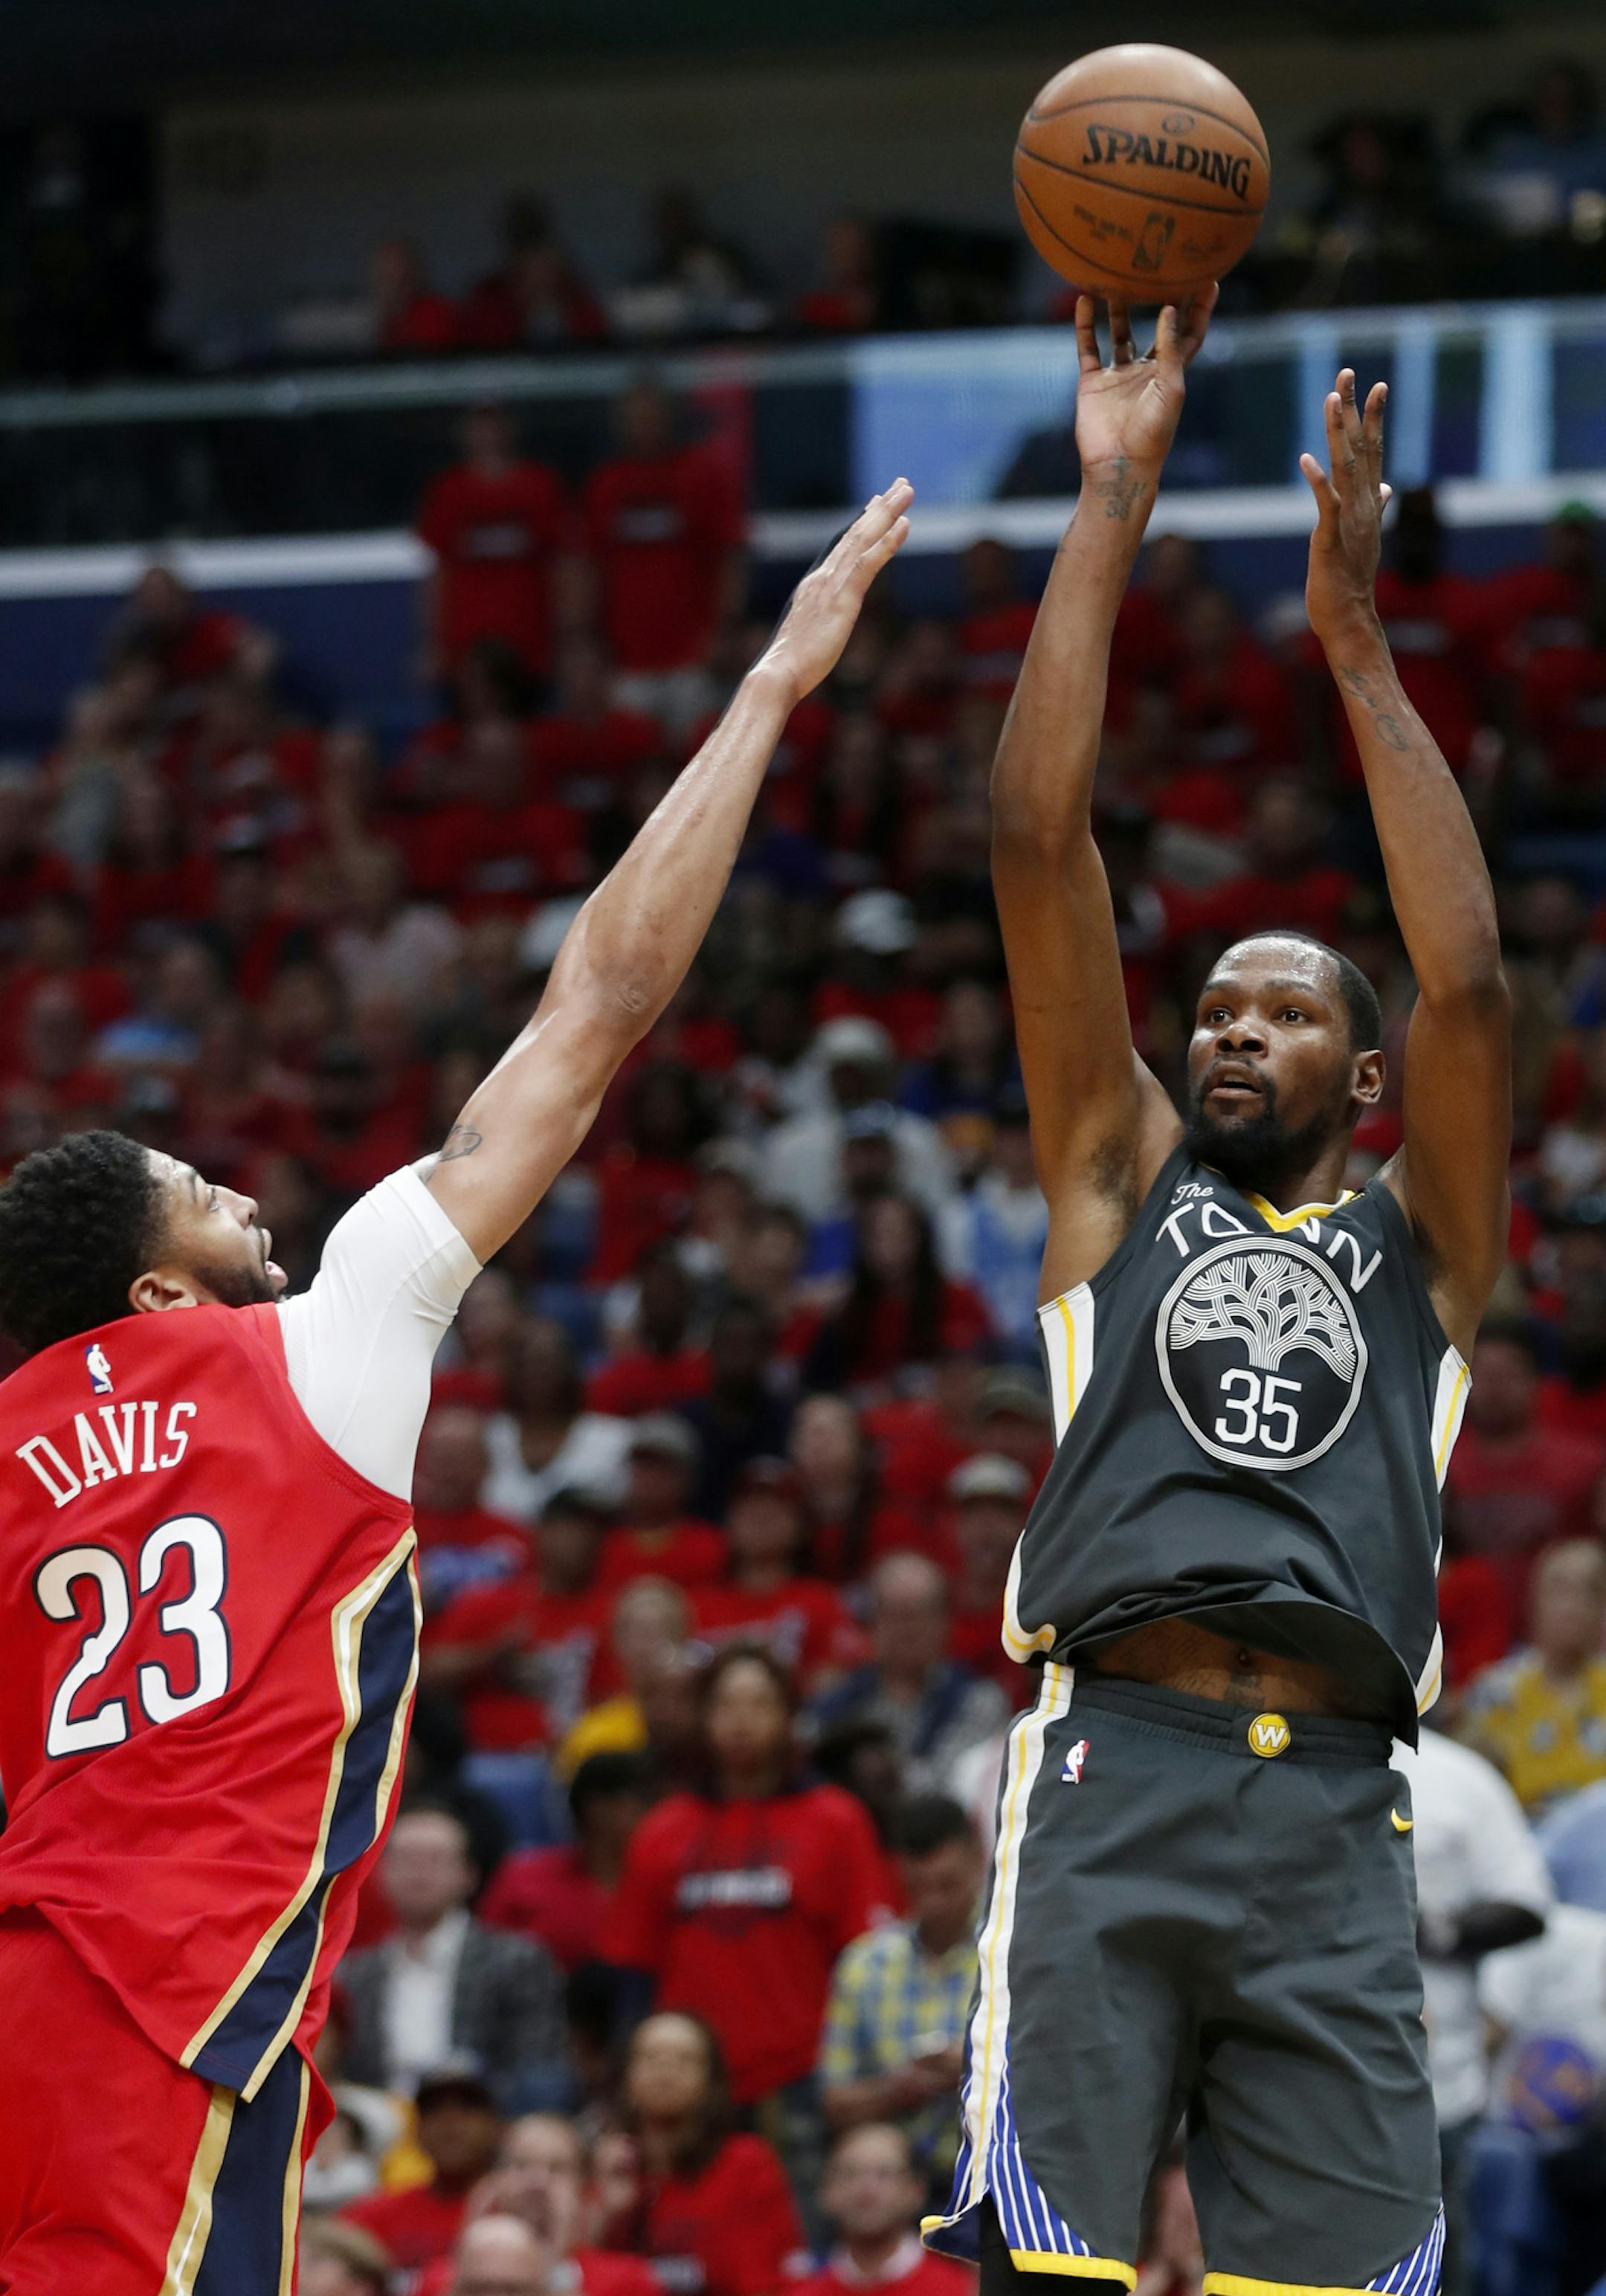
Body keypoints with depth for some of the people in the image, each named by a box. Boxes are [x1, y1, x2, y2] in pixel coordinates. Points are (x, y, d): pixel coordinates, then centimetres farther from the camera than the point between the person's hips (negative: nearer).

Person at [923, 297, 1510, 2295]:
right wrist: (1112, 508, 8)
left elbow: (1467, 983, 3)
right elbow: (1038, 850, 12)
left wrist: (1354, 639, 3)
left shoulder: (1420, 1239, 20)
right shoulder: (1125, 1179, 20)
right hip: (1112, 1772, -1)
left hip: (1330, 1822, 1)